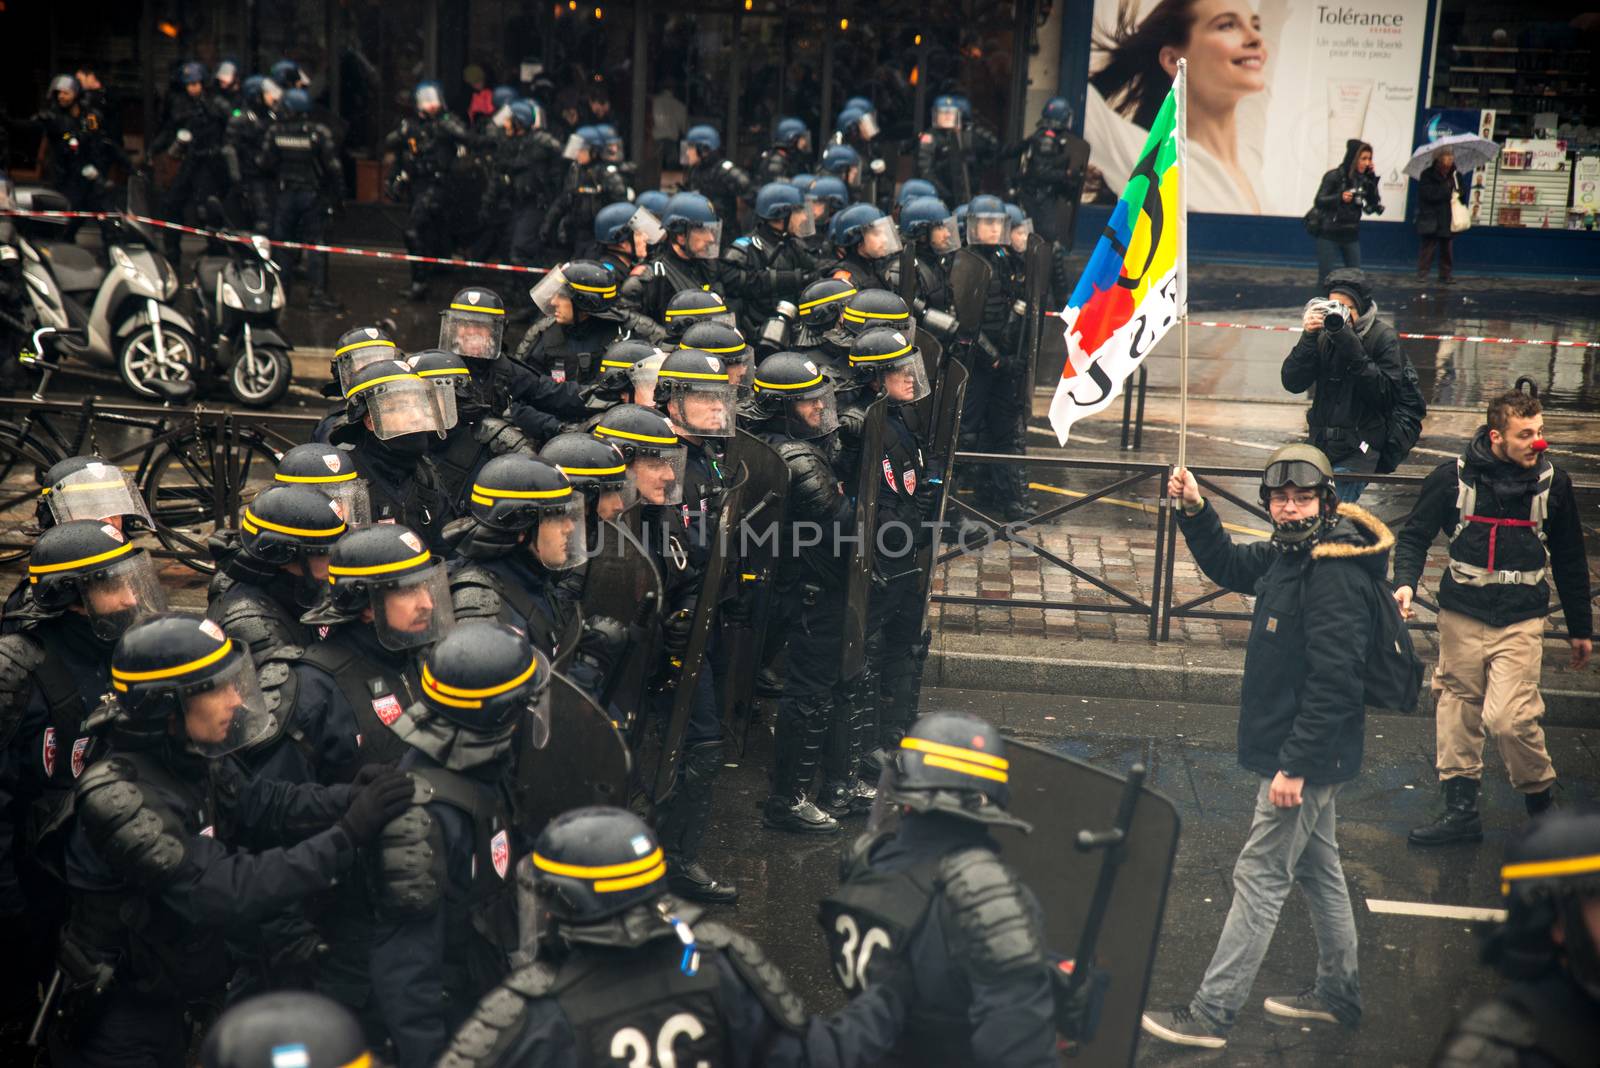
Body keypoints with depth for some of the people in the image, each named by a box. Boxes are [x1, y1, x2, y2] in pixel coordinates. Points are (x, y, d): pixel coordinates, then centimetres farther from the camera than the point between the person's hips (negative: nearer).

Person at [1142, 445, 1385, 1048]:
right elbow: (1230, 568, 24)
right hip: (1304, 754, 10)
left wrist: (1295, 765, -27)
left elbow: (1334, 680, -27)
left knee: (1260, 877, -4)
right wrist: (1196, 512, 7)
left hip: (1305, 755, -10)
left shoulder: (1336, 573, -23)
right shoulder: (1288, 555, 6)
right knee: (1317, 869, 20)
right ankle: (1337, 994, 35)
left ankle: (1211, 1014, 3)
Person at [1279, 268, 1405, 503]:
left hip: (1357, 452, -4)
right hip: (1320, 445, 4)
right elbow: (1292, 384, -2)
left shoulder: (1383, 338, -4)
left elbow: (1387, 395, -14)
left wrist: (1352, 349, -19)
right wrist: (1308, 337, -14)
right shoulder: (1322, 334, 4)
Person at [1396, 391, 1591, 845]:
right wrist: (1405, 582, -14)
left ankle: (1540, 793, 12)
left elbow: (1570, 560, 12)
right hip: (1461, 616, 2)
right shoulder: (1453, 477, -4)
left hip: (1521, 622, -1)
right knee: (1457, 710, 7)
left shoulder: (1554, 483, 1)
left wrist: (1580, 628, 17)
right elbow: (1415, 535, 5)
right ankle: (1460, 808, 19)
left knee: (1509, 717, -13)